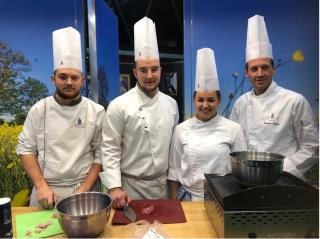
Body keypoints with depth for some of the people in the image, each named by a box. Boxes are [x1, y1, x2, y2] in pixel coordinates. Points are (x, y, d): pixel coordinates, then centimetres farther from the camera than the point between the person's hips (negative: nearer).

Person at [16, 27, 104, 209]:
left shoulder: (96, 112, -8)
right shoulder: (39, 110, -4)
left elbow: (101, 154, -6)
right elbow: (26, 149, 1)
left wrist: (84, 189, -12)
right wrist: (41, 186, -9)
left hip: (85, 188, -1)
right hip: (46, 190, 1)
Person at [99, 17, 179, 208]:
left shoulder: (171, 104, 1)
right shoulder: (119, 105, -15)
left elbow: (174, 145, 9)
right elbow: (110, 149, -14)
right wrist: (115, 187, -19)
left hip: (163, 185, 5)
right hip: (131, 187, -4)